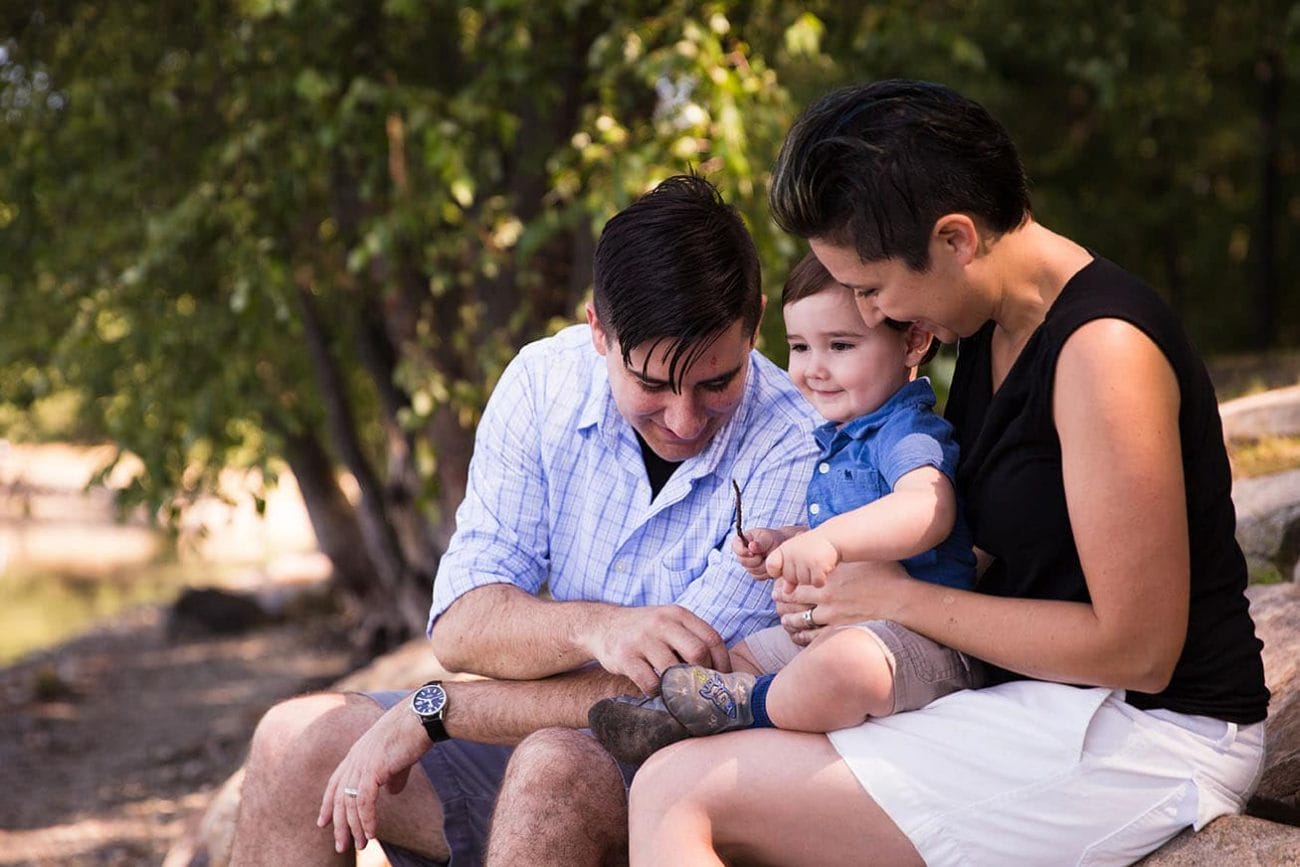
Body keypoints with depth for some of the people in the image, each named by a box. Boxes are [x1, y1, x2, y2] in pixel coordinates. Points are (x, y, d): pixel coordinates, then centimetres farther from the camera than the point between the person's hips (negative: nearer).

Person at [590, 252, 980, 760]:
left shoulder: (908, 433, -15)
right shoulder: (840, 439, 19)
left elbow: (929, 508, -37)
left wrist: (829, 540, -50)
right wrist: (780, 544, 11)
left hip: (918, 639, -11)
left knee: (842, 665, -40)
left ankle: (750, 709, -17)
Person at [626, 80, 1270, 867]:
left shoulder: (1103, 348, -19)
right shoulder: (993, 331, 10)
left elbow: (1137, 649, -19)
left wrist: (902, 600, -12)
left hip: (1145, 737, -9)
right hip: (1043, 704, 9)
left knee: (675, 795, -18)